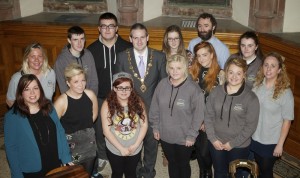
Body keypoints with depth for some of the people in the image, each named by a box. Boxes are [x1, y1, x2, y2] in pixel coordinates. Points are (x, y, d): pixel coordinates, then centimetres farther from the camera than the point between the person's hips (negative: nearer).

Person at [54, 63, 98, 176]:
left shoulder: (90, 95, -10)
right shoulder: (61, 101, -23)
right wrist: (67, 133, -7)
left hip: (89, 142, 4)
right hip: (70, 145, -4)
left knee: (88, 174, 22)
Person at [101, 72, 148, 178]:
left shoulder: (138, 102, -10)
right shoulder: (108, 104, -16)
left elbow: (144, 125, -6)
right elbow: (106, 130, -15)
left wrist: (136, 145, -12)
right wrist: (121, 148, -16)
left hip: (135, 149, 2)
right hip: (115, 149, -2)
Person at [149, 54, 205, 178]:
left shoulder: (193, 89, -20)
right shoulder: (162, 84, -8)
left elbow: (198, 115, -14)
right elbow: (154, 108, 2)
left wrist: (191, 135, -12)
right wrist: (155, 127, 4)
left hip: (184, 138, -3)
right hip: (165, 135, 3)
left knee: (183, 164, 19)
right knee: (172, 162, 23)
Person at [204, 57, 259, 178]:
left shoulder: (250, 98, -14)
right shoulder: (216, 92, -6)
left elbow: (251, 126, -13)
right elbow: (208, 116, -1)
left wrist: (233, 143, -13)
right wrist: (212, 138, -8)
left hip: (239, 146, -2)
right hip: (216, 143, 3)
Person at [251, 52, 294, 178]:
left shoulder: (285, 92, -19)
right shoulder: (257, 84, -6)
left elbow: (287, 120, -14)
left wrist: (280, 144, -12)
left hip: (271, 141, -4)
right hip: (254, 137, 4)